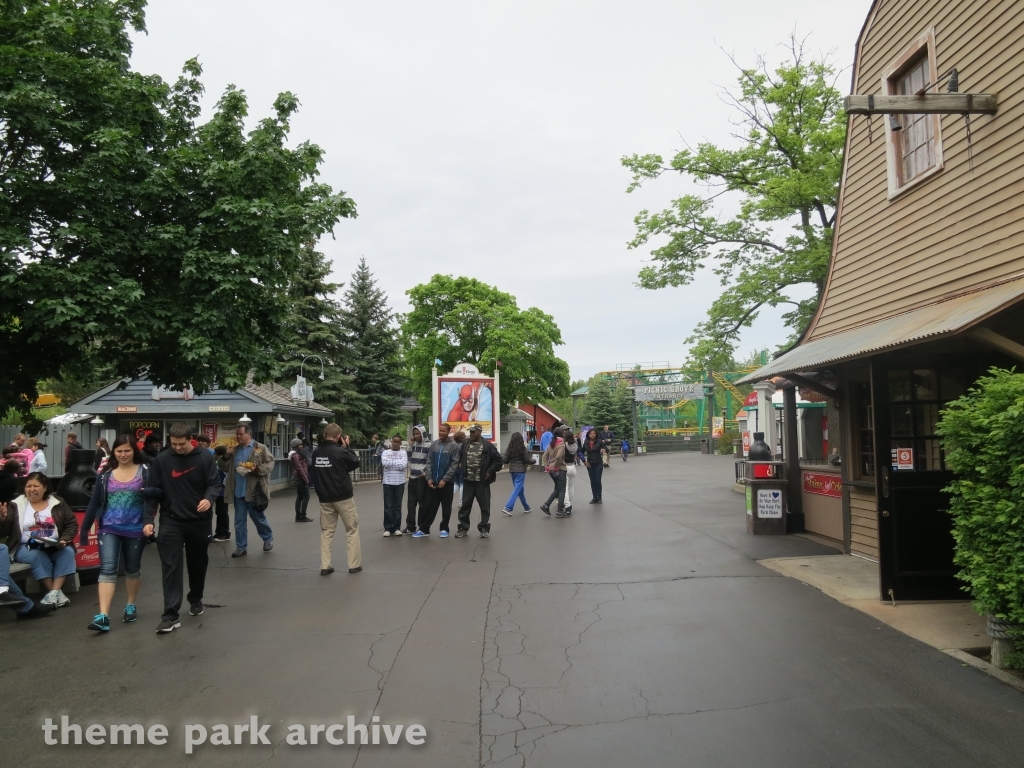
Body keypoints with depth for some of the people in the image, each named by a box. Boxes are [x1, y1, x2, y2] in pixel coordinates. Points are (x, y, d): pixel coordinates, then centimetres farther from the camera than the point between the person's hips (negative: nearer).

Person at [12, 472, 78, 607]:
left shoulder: (58, 502, 9)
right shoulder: (17, 505, 5)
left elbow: (72, 523, 7)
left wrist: (64, 540, -10)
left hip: (54, 547, 2)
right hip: (26, 547, -2)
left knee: (68, 552, -27)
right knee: (38, 556, -33)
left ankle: (54, 592, -31)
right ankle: (57, 592, -27)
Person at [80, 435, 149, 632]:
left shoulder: (145, 471, -4)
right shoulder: (106, 473, 4)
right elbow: (95, 502, 6)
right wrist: (84, 528, 4)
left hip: (135, 529, -1)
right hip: (109, 529, 1)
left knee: (132, 569, 14)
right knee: (107, 569, -8)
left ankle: (131, 606, 32)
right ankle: (103, 616, -12)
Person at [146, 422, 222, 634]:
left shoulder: (204, 457, -5)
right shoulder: (161, 460, -5)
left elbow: (215, 483, -2)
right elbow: (151, 492, -2)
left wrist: (209, 498, -24)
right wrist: (148, 519, -10)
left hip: (199, 521, 1)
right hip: (171, 521, -1)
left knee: (198, 564, 16)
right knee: (171, 567, -7)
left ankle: (196, 600, 38)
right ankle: (170, 615, -4)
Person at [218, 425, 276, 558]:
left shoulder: (261, 448, -4)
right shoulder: (234, 450, 11)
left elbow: (270, 465, -8)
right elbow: (222, 467, 12)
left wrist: (257, 469, -23)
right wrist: (226, 456, -4)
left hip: (254, 491, -5)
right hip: (238, 491, 5)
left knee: (258, 518, 8)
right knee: (239, 521, 9)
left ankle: (268, 538, 31)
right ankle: (241, 547, 16)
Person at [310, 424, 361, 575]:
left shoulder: (316, 453, 2)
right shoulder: (340, 452, -16)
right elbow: (355, 463, -2)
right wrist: (347, 447, 3)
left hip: (324, 498, 5)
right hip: (343, 497, -5)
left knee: (326, 531, 12)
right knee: (352, 530, 8)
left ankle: (325, 566, 9)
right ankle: (354, 564, 9)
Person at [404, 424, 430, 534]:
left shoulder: (429, 445, -9)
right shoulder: (413, 444, 12)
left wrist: (426, 474, -14)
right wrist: (410, 445, 0)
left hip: (422, 478, -6)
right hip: (412, 477, 6)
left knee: (422, 503, 1)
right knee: (411, 502, 10)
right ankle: (410, 526, 18)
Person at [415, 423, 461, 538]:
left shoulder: (454, 446, -6)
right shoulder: (433, 444, 6)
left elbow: (454, 464, -10)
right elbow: (429, 462, 6)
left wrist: (445, 479, -15)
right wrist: (429, 478, -4)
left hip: (447, 482, -3)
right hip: (433, 481, 3)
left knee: (446, 507, 7)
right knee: (429, 506, 7)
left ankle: (444, 529, 18)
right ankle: (423, 529, 13)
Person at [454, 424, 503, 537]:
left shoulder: (488, 445, -6)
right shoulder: (465, 444, 7)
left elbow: (499, 460, -5)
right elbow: (460, 458, 23)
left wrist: (489, 471, -9)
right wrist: (461, 466, 6)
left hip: (482, 482, -3)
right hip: (468, 481, 3)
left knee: (484, 506, 6)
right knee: (465, 505, 8)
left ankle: (484, 528, 17)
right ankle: (463, 528, 18)